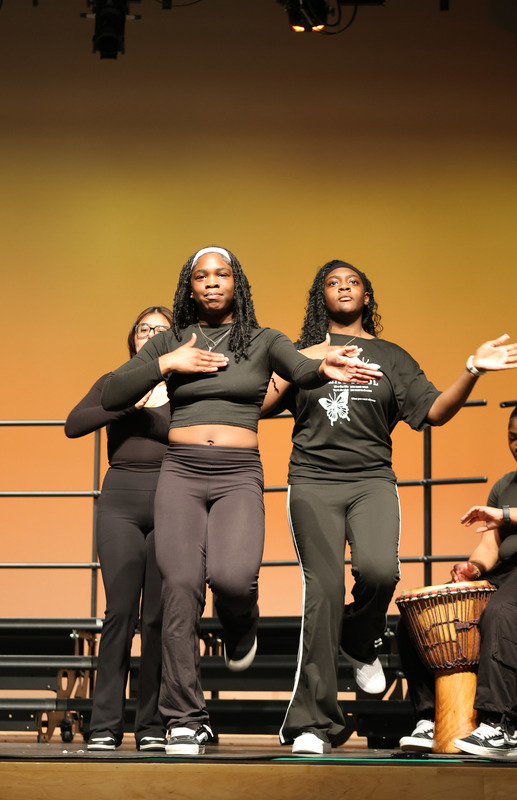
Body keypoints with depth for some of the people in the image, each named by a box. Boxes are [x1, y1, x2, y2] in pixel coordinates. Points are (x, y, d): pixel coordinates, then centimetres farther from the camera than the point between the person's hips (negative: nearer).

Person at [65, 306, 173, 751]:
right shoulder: (113, 384, 16)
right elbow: (74, 425, 0)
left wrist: (148, 413, -10)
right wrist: (126, 404, -9)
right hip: (120, 500, 0)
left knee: (160, 615, -5)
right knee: (120, 610, -10)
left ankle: (153, 724, -1)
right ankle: (105, 725, -8)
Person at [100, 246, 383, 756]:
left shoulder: (262, 341, 11)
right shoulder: (169, 344, 12)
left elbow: (300, 370, -10)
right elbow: (110, 397, 6)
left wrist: (324, 369, -33)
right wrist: (168, 364, -5)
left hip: (240, 475, -1)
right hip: (181, 471, 1)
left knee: (233, 576, -26)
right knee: (181, 585, -12)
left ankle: (240, 629, 14)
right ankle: (185, 719, -5)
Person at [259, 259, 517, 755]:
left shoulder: (391, 357, 16)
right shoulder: (301, 353, 15)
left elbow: (435, 411, 6)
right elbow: (261, 406, 7)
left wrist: (473, 370, -8)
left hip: (372, 481, 0)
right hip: (313, 482, 0)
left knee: (379, 569, -27)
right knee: (323, 591, -10)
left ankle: (359, 645, 8)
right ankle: (313, 723, -5)